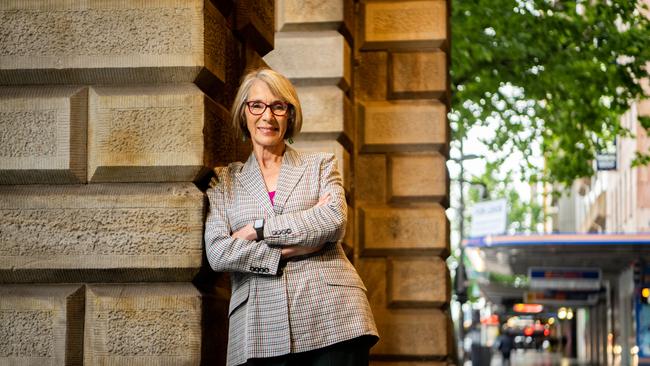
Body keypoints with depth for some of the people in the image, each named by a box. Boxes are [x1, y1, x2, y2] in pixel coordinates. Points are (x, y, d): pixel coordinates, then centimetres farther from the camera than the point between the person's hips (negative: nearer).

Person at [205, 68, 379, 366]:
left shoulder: (321, 165, 15)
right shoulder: (224, 181, 14)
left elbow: (335, 220, -6)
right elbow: (217, 253, -1)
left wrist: (259, 229, -6)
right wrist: (291, 250, -7)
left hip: (331, 316, 0)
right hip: (260, 328, 1)